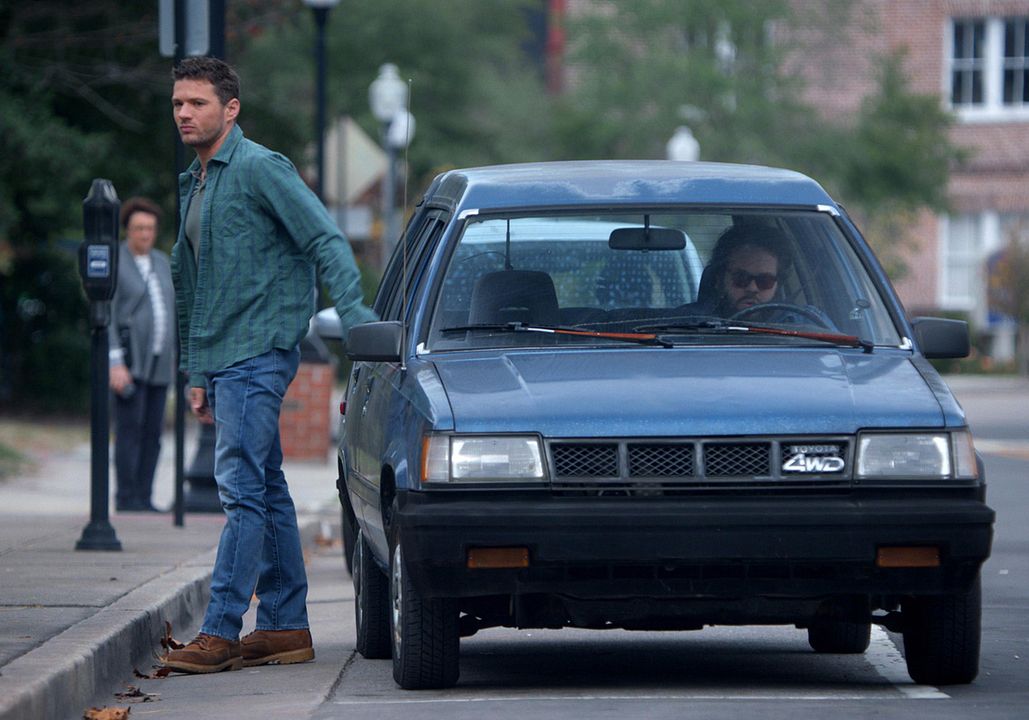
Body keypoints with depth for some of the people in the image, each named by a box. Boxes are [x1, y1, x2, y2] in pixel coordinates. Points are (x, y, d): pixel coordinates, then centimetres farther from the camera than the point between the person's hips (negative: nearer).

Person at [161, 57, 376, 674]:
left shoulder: (260, 169, -9)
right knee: (265, 490, 10)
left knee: (242, 489, -12)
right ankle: (287, 626, 14)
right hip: (222, 360, 10)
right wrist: (197, 374, 23)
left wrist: (353, 309, -28)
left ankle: (222, 632, -16)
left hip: (259, 352, -10)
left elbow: (325, 237, -16)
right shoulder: (195, 184, 18)